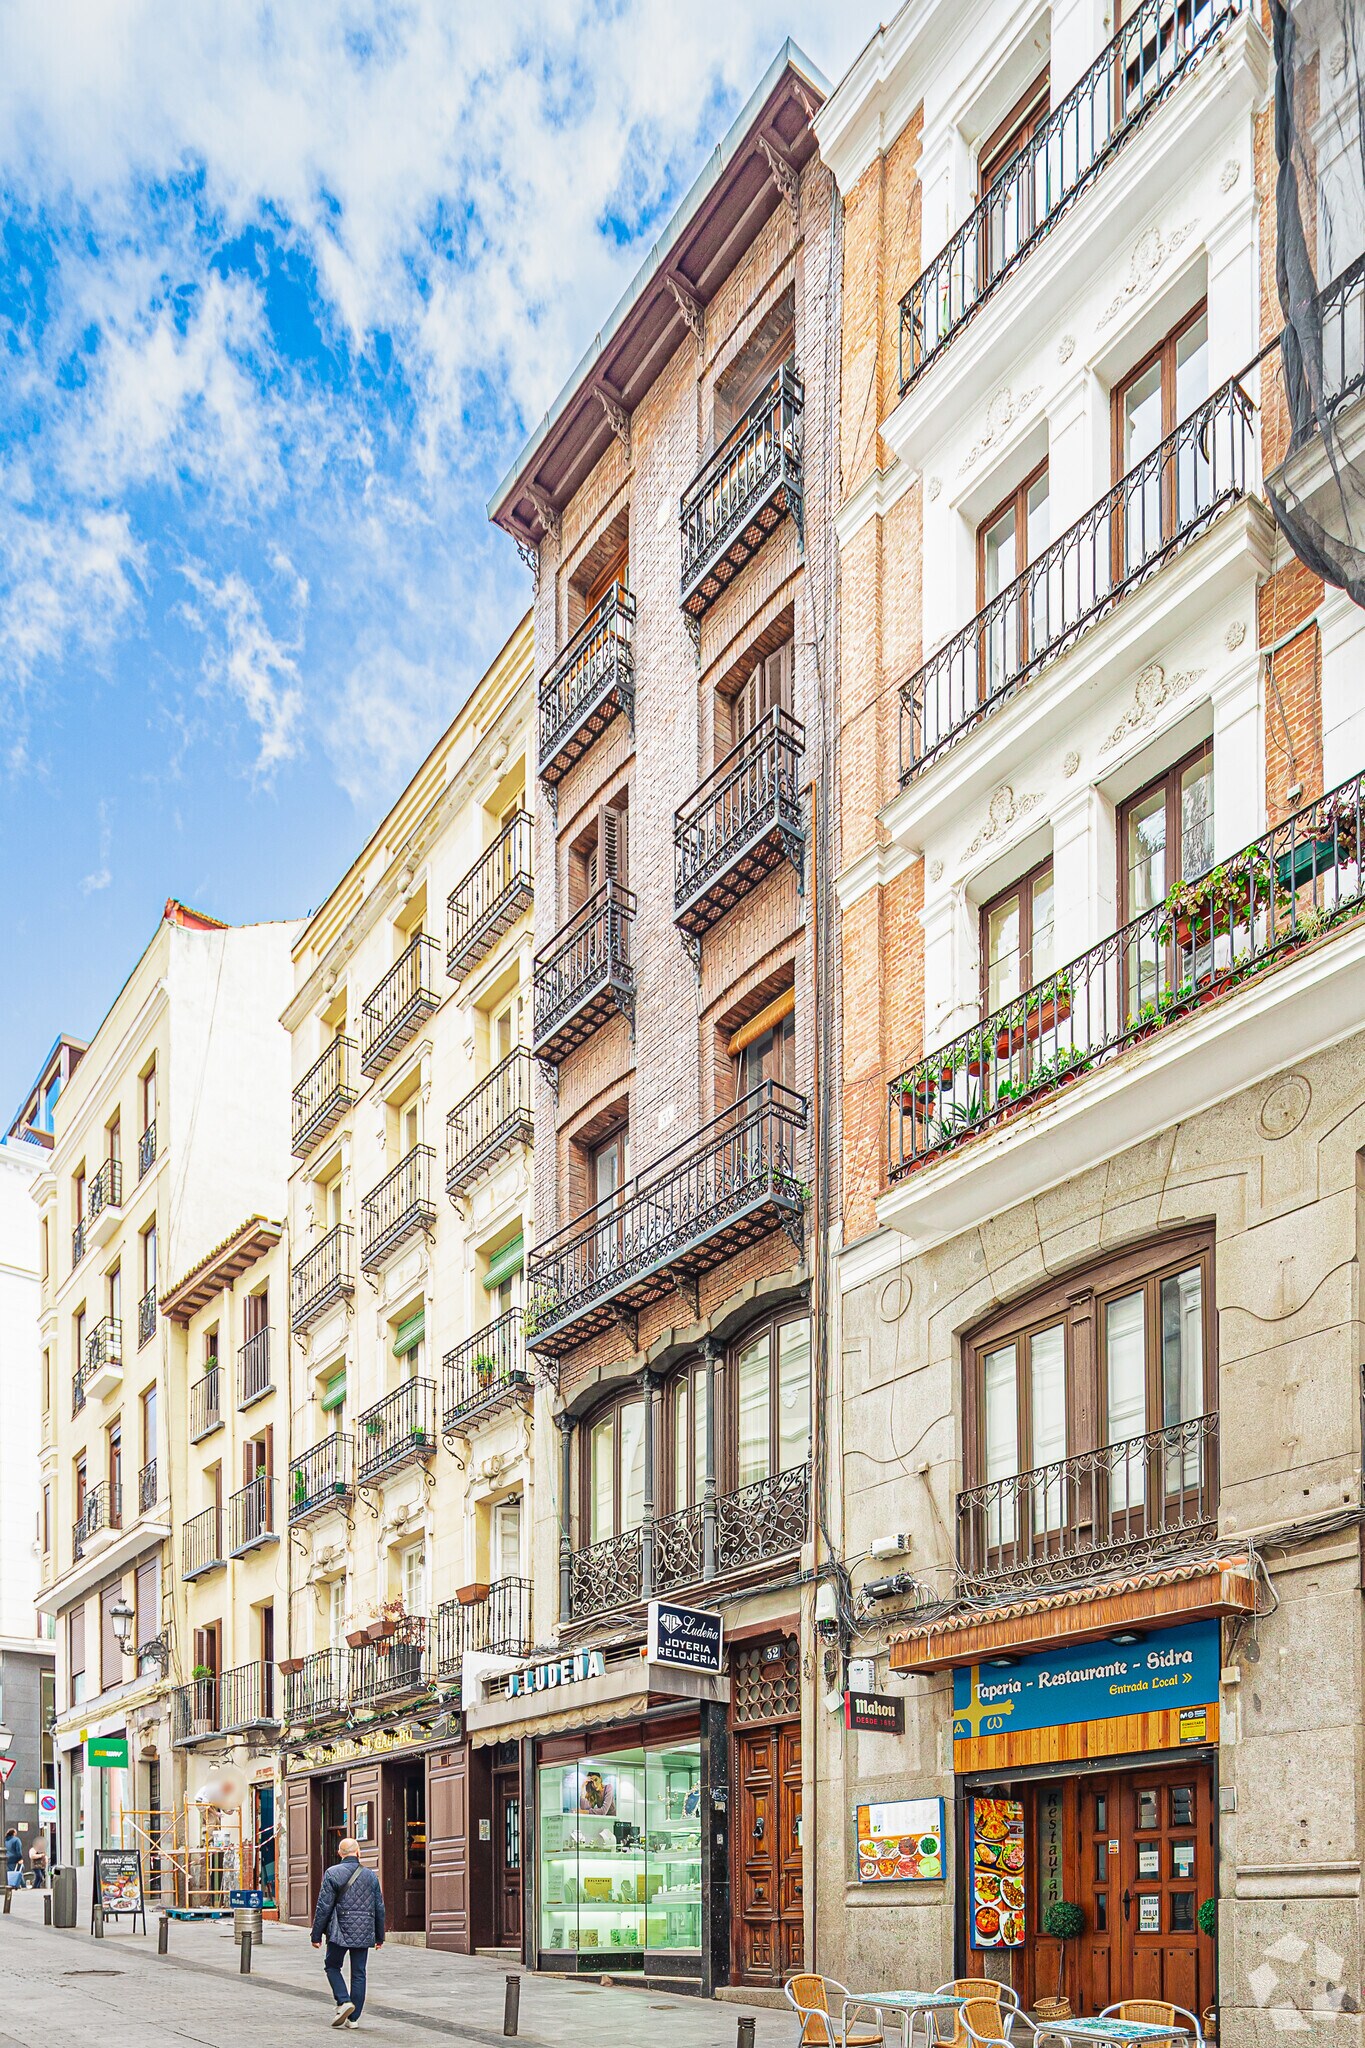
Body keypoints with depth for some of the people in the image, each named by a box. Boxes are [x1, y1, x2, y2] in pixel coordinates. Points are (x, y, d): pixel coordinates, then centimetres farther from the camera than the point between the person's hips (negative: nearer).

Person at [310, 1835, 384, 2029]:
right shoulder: (370, 1876, 6)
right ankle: (354, 2018, 10)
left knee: (332, 1966, 15)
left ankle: (344, 2001, -5)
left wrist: (317, 1934, -1)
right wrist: (379, 1936, 19)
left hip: (340, 1932, -3)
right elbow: (379, 1909, 10)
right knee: (359, 1973, 10)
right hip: (364, 1933, 3)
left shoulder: (332, 1874, -5)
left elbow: (324, 1907, -8)